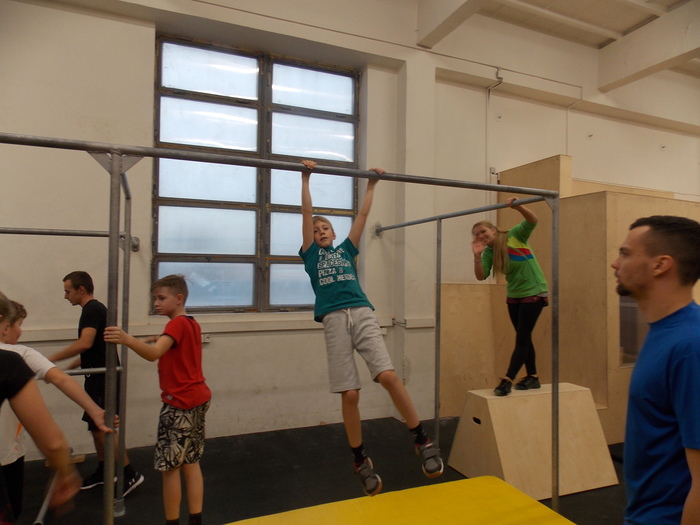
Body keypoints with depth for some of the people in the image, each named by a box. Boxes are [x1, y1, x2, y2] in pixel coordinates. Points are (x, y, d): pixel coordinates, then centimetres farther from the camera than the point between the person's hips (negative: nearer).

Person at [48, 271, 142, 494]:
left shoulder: (92, 310, -14)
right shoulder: (95, 309, 16)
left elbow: (85, 343, -29)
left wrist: (51, 360, -24)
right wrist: (67, 368, 22)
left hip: (103, 379, -10)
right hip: (99, 377, 10)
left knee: (101, 428, -6)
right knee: (96, 426, 16)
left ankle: (130, 474, 0)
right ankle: (102, 471, 28)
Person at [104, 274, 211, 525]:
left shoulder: (176, 324, -15)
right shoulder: (192, 324, 11)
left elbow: (153, 354, -33)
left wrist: (126, 339, -46)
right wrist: (159, 341, 18)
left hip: (179, 404, -9)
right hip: (198, 399, 9)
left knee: (170, 467, 2)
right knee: (190, 463, 15)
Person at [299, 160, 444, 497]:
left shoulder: (346, 250, 25)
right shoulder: (311, 254, 19)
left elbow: (363, 214, 27)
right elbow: (307, 213, 14)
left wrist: (371, 185, 30)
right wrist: (305, 178, 13)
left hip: (363, 314, 1)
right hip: (334, 320, -1)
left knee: (388, 376, -16)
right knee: (349, 394, -3)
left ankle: (422, 440, 0)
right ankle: (360, 460, 17)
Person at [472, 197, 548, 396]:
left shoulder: (515, 235, -13)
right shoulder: (489, 252, -1)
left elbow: (533, 220, -28)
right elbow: (481, 276, -13)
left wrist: (517, 207, -44)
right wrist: (477, 255, -27)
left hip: (534, 293, -6)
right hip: (513, 296, 6)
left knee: (521, 338, -6)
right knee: (524, 338, 13)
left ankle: (507, 380, -6)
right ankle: (533, 377, 26)